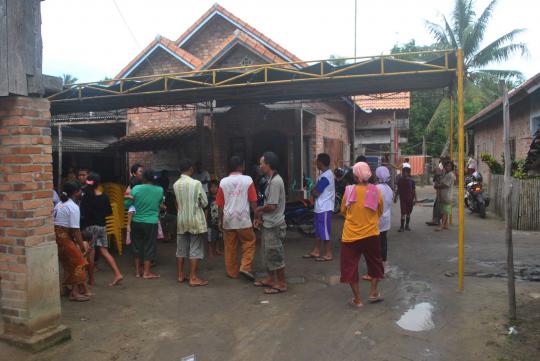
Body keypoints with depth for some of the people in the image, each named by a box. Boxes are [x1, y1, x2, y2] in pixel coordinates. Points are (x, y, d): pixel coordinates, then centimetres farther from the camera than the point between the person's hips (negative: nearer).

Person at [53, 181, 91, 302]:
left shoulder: (60, 204, 16)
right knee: (78, 262, -2)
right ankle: (75, 292, -1)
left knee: (68, 263, 19)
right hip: (64, 237, -9)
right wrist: (81, 245, -10)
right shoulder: (73, 207, -13)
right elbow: (75, 229, -17)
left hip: (55, 235, 9)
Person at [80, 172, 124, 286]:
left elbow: (82, 214, -11)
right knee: (104, 251, 9)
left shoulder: (85, 197, -11)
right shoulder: (105, 197, 0)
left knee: (90, 252, 5)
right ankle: (117, 274, 0)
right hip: (102, 226, 4)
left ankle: (91, 279, 13)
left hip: (90, 227, -4)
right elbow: (109, 212, 7)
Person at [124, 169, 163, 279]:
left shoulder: (136, 189, -8)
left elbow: (126, 204, 0)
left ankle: (137, 271, 23)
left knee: (137, 246, 14)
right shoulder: (160, 190, -6)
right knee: (149, 247, 7)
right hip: (151, 223, -2)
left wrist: (130, 197, 16)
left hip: (136, 222, 2)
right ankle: (146, 272, 11)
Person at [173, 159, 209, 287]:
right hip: (195, 220, -5)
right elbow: (205, 203, -7)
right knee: (195, 250, 0)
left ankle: (180, 275, 21)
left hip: (181, 220, 5)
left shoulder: (175, 184, 1)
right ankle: (193, 278, 2)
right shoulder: (196, 183, -14)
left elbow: (177, 203, 7)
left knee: (181, 249, 13)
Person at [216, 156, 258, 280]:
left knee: (230, 247, 11)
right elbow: (253, 201, -4)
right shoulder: (248, 180, -5)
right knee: (249, 242, 11)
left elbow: (220, 204, 6)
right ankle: (245, 267, -2)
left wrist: (220, 220, 15)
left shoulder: (223, 182, 2)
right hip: (243, 219, -3)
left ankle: (232, 272, 18)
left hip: (228, 220, 3)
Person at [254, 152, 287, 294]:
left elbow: (271, 206, -24)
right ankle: (271, 279, 32)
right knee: (268, 254, 19)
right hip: (268, 224, 10)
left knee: (275, 255, 0)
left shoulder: (275, 181, -20)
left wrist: (258, 210, -7)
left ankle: (281, 284, 11)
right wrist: (260, 216, 6)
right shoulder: (271, 180, 11)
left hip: (274, 226, -10)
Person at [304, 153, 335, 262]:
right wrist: (314, 189, 1)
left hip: (324, 208, -10)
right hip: (321, 207, 10)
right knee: (318, 230, 16)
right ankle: (316, 251, 25)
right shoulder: (328, 173, 12)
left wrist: (311, 190, -1)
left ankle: (328, 254, 6)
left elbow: (316, 193, -19)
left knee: (325, 231, -2)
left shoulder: (325, 176, -20)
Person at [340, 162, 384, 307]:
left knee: (350, 266, 10)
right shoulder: (375, 191, -7)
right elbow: (380, 212, 7)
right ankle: (373, 293, 28)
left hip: (351, 235, -2)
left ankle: (357, 299, 14)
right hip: (371, 234, 2)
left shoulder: (349, 190, -10)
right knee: (375, 263, 23)